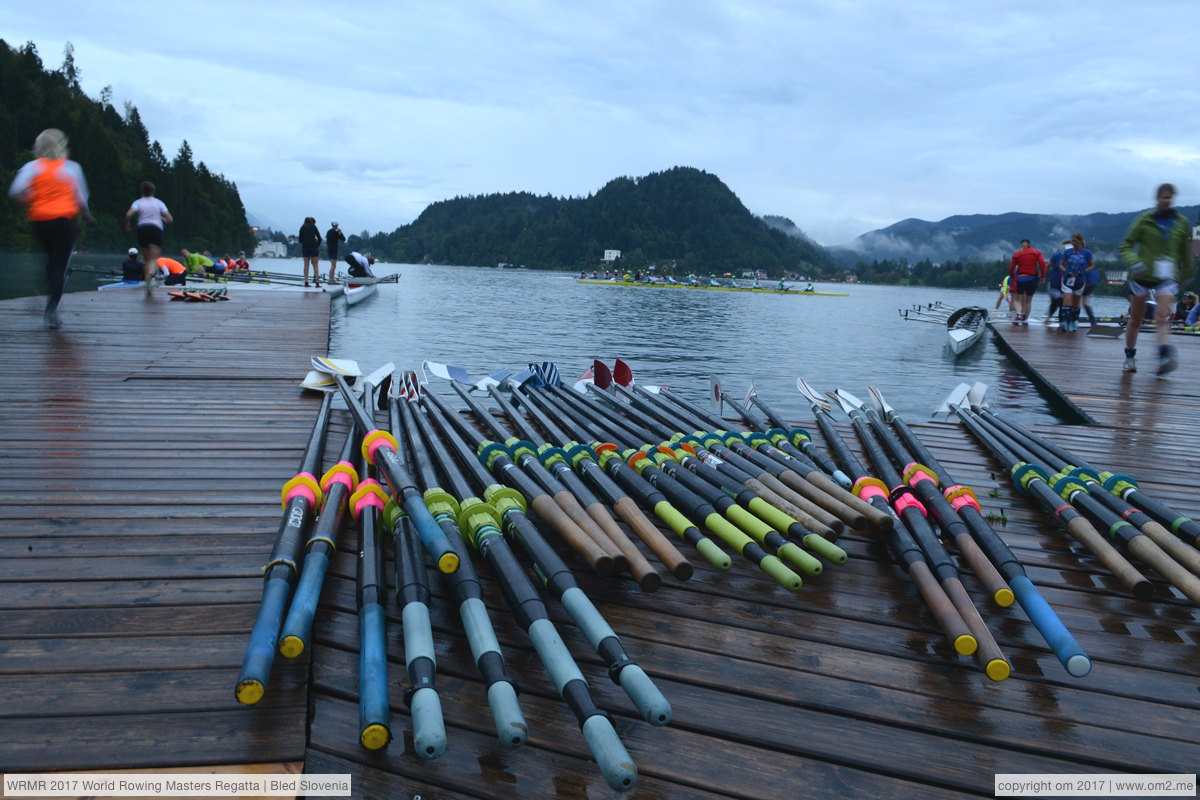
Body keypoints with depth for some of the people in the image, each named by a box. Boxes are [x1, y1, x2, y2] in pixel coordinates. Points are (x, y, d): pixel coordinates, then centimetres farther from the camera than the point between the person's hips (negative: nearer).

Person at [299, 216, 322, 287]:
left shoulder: (302, 227, 11)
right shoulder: (313, 226, 4)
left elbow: (300, 239, 9)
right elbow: (319, 238, -1)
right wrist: (318, 245, 10)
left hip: (305, 247, 3)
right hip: (313, 246, -3)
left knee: (306, 265, 7)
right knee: (315, 265, -2)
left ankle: (306, 282, 2)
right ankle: (317, 282, -9)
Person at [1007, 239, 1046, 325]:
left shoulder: (1017, 254, 7)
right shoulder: (1036, 252, 7)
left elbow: (1011, 269, 3)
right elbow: (1042, 263, -10)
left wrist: (1013, 279, 15)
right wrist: (1043, 276, -6)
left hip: (1020, 278, 0)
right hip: (1033, 278, 0)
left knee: (1018, 299, 8)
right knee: (1028, 300, 12)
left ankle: (1019, 313, -19)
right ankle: (1025, 319, 12)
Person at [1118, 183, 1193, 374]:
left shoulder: (1182, 223, 6)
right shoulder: (1145, 219, -1)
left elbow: (1186, 253, 18)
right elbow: (1126, 245, -1)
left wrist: (1186, 275, 23)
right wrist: (1134, 262, -19)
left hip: (1167, 277, 0)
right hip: (1142, 275, 0)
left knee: (1162, 316, -18)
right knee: (1136, 319, 8)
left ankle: (1165, 357, -31)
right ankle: (1130, 357, 21)